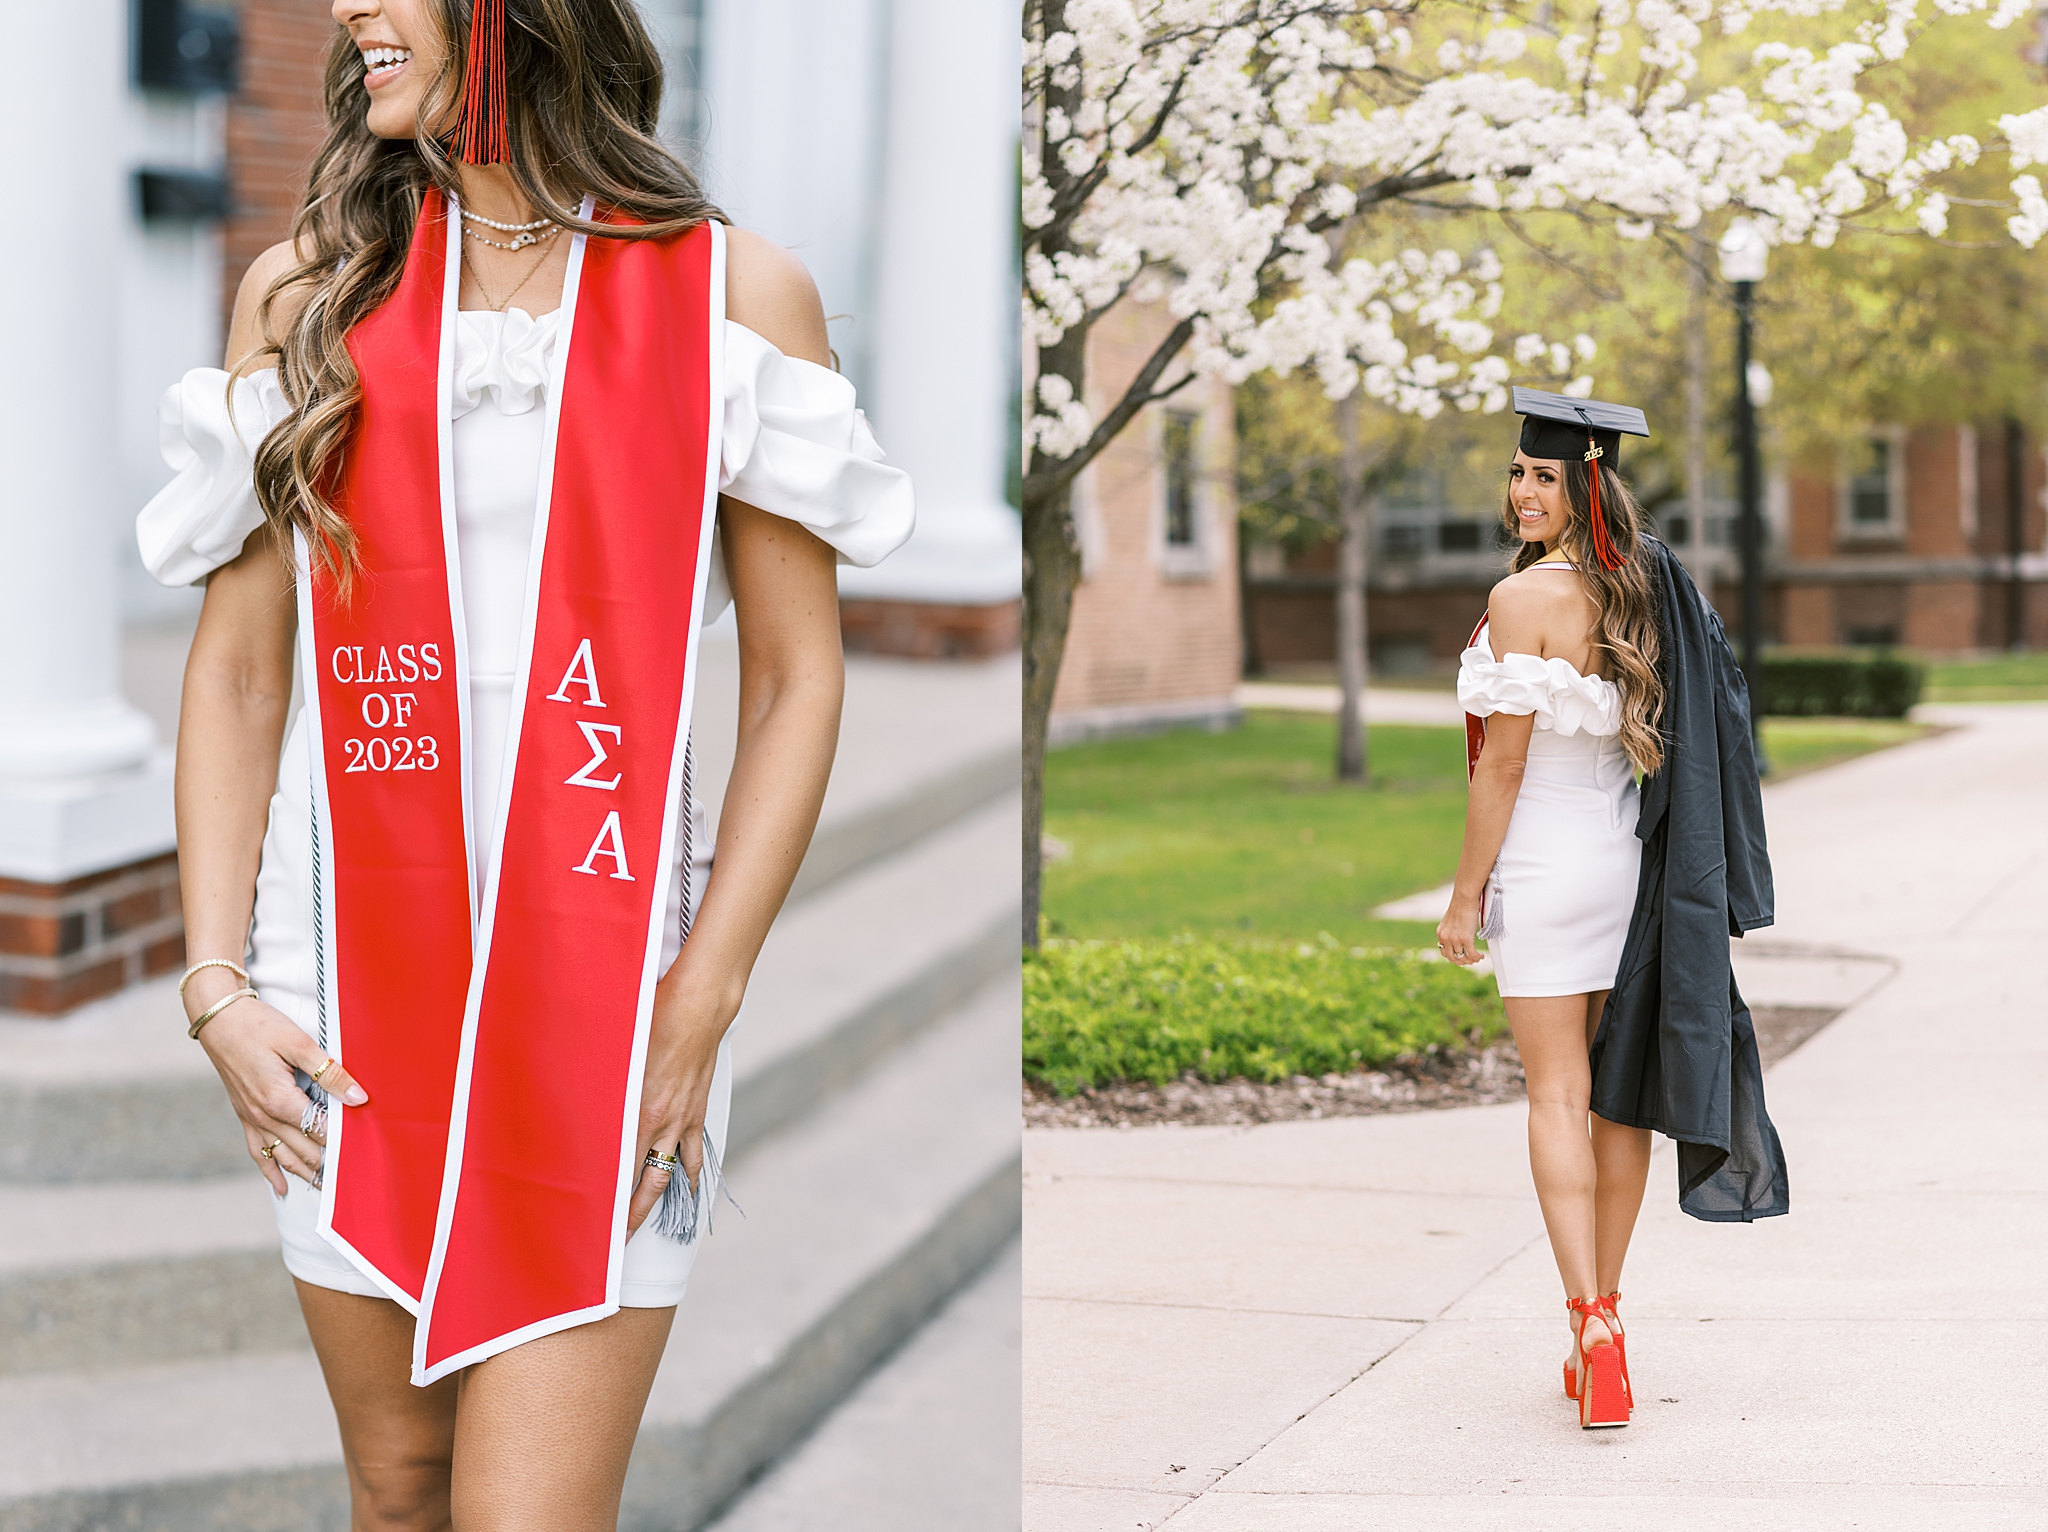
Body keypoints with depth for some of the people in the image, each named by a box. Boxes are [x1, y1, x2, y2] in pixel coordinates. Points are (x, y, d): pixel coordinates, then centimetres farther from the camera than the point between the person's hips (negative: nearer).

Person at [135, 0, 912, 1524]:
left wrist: (701, 1007, -8)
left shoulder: (735, 291, 1)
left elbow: (796, 685, 0)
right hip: (354, 988, 3)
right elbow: (236, 674, 9)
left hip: (600, 987, -2)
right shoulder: (307, 289, 8)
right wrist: (217, 984, 0)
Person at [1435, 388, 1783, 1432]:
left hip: (1544, 863, -7)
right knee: (1620, 1089, 12)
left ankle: (1591, 1322, -12)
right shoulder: (1647, 592, 7)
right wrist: (1677, 891, 18)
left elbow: (1502, 763, -15)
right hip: (1630, 854, 7)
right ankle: (1604, 1314, 20)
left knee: (1557, 1097, -4)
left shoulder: (1523, 598, -15)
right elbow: (1670, 741, 11)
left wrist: (1464, 895, -8)